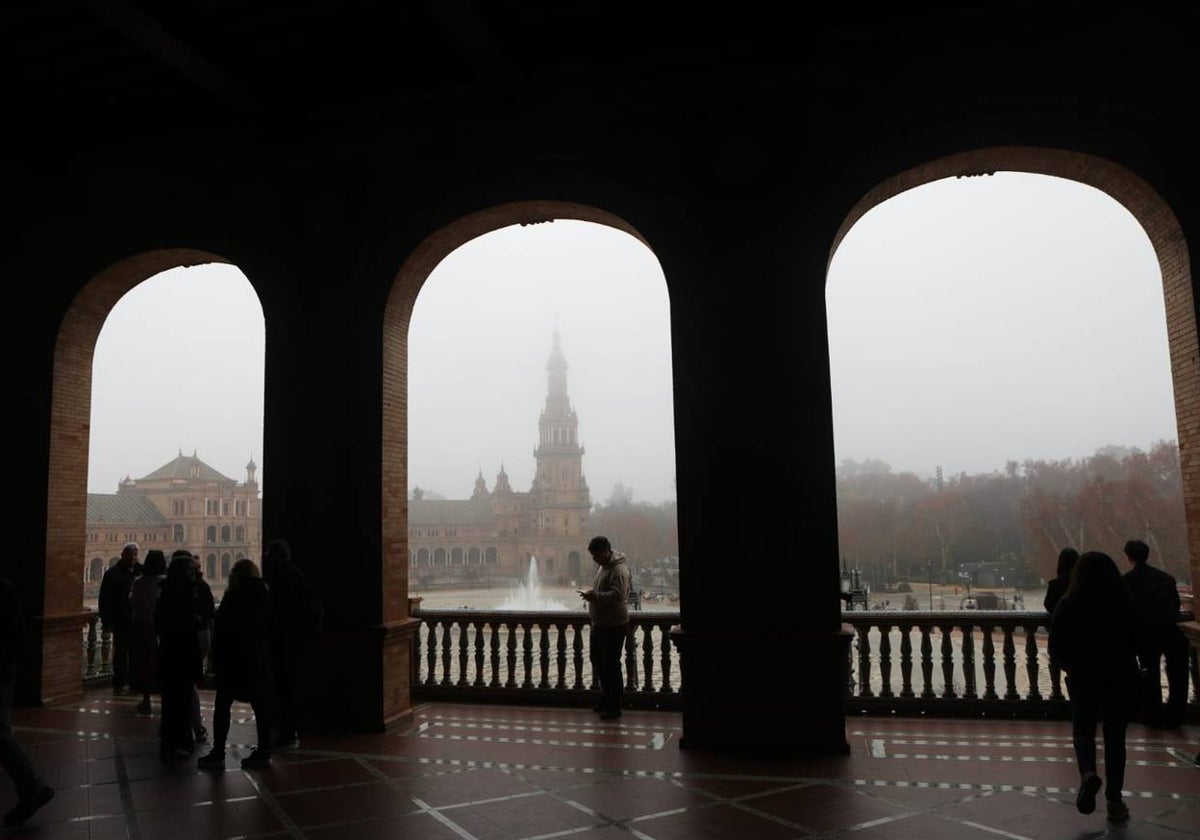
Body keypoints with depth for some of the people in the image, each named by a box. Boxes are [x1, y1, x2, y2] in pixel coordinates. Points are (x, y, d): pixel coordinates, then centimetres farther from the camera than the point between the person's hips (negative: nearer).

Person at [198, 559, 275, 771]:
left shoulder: (233, 597, -8)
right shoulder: (265, 596, 5)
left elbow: (220, 631, -7)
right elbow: (270, 630, 9)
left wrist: (216, 661, -1)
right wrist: (266, 654, 15)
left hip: (234, 660, -5)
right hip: (260, 659, 5)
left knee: (222, 706, 4)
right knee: (261, 705, 7)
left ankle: (218, 753, 3)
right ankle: (263, 751, 10)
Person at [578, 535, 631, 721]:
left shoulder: (618, 571, -20)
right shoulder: (602, 566, 11)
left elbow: (617, 595, -32)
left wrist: (595, 597, -36)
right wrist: (592, 595, 9)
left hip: (614, 626, -10)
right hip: (598, 623, 10)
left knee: (611, 665, -2)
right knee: (597, 660, 19)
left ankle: (614, 707, 8)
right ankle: (606, 698, 35)